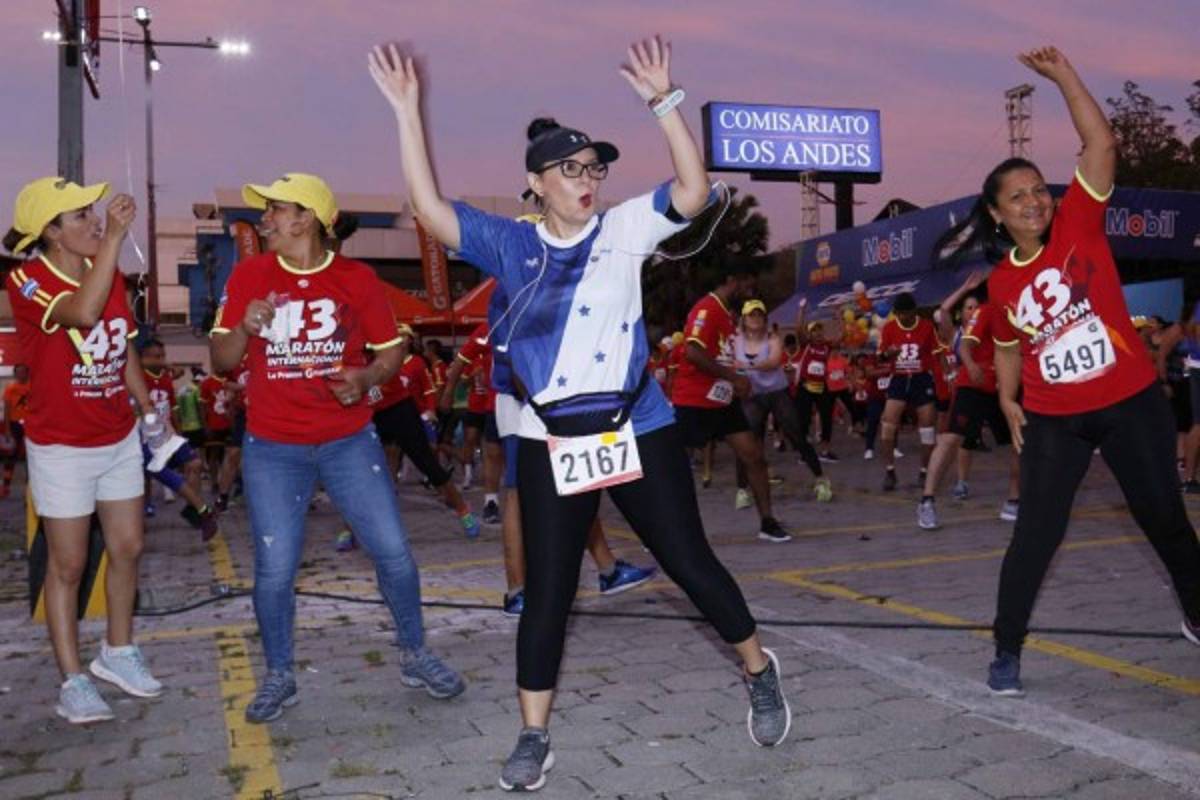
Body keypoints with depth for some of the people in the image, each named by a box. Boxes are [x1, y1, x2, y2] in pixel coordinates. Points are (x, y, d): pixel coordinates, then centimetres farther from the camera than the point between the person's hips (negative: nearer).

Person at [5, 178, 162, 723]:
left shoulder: (109, 272, 4)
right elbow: (82, 313, -37)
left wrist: (148, 411, 12)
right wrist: (114, 239, -36)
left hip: (119, 438, 6)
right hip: (62, 447, -6)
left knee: (127, 549, 13)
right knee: (68, 564, 4)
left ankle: (118, 653, 31)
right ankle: (73, 681, 16)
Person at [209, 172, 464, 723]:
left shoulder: (357, 279, -2)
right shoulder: (248, 275, 1)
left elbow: (390, 352, 3)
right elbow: (221, 360, 3)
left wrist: (365, 377, -18)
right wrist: (244, 330, -18)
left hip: (349, 440, 0)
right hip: (273, 449, 1)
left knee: (393, 551, -1)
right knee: (274, 568, 0)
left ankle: (416, 657, 21)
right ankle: (278, 677, 23)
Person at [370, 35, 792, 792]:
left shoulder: (625, 229, 0)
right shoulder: (510, 244, 2)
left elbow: (694, 189, -14)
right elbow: (431, 208, -5)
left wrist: (663, 99, -21)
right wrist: (408, 111, -10)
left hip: (639, 430, -1)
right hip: (552, 443, 1)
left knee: (690, 562, 9)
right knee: (546, 591, 7)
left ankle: (760, 671, 34)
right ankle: (534, 738, 23)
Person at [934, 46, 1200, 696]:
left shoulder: (1079, 224, -5)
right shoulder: (1001, 282, 2)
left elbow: (1100, 143, -15)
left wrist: (1063, 75, -16)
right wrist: (1008, 400, 3)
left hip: (1133, 404, 0)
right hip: (1052, 421, 1)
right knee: (1035, 537, -4)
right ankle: (1006, 653, 9)